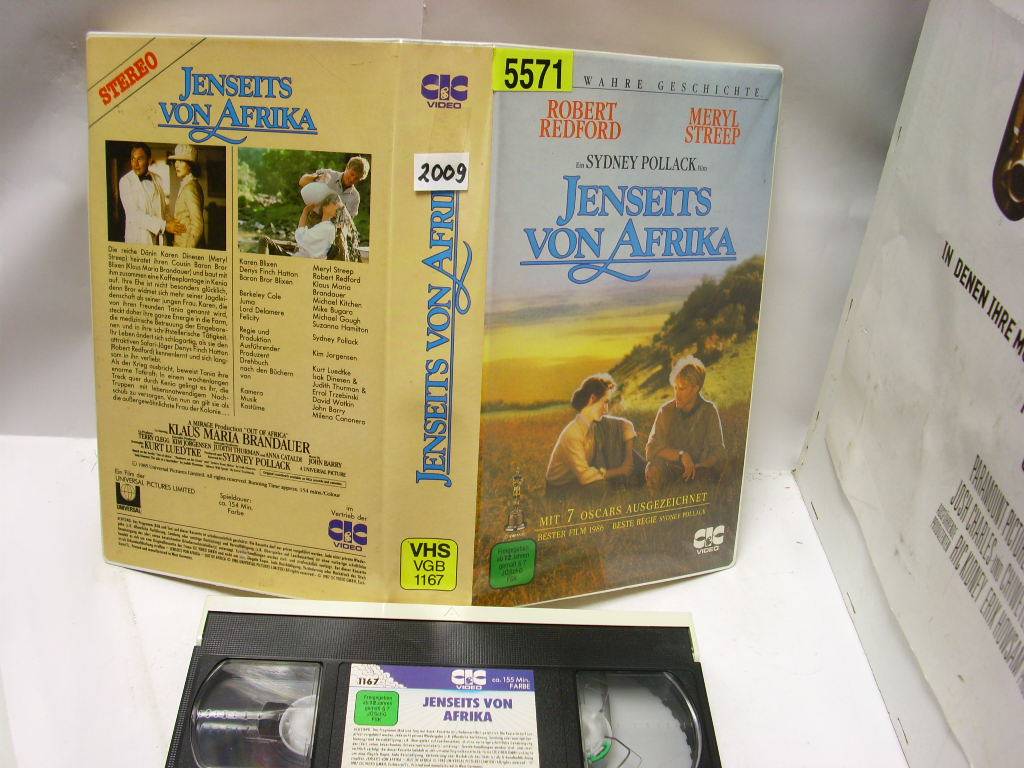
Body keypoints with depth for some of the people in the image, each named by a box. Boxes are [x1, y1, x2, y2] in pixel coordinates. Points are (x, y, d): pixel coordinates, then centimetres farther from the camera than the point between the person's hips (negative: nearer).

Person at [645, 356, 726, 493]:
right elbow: (652, 449, -5)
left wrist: (697, 467, -20)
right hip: (671, 470, 0)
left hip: (701, 472, 0)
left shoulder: (709, 411, 1)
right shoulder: (666, 411, 2)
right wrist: (680, 455, -21)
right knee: (654, 469, -31)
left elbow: (718, 451, -1)